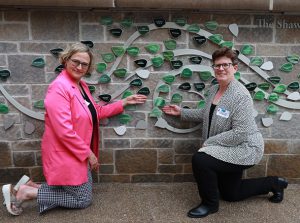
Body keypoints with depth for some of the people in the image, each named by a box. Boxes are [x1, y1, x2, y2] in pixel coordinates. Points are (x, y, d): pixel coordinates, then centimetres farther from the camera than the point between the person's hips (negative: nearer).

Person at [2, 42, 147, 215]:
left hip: (80, 153, 9)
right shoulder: (59, 88, -23)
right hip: (64, 155, -9)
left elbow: (96, 112, 15)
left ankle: (32, 186, 21)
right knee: (83, 200, 5)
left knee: (84, 192, 21)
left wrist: (124, 102, 12)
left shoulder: (82, 85, 6)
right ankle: (25, 192, 9)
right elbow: (65, 131, -27)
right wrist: (89, 153, -18)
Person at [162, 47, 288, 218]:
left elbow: (240, 133, -28)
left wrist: (209, 142, -24)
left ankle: (210, 204, -2)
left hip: (243, 149, -9)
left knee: (200, 160, -27)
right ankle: (273, 183, 38)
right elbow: (207, 114, 16)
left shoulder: (241, 96, -24)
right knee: (230, 194, 20)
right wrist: (181, 112, 10)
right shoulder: (215, 89, 2)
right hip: (228, 150, 9)